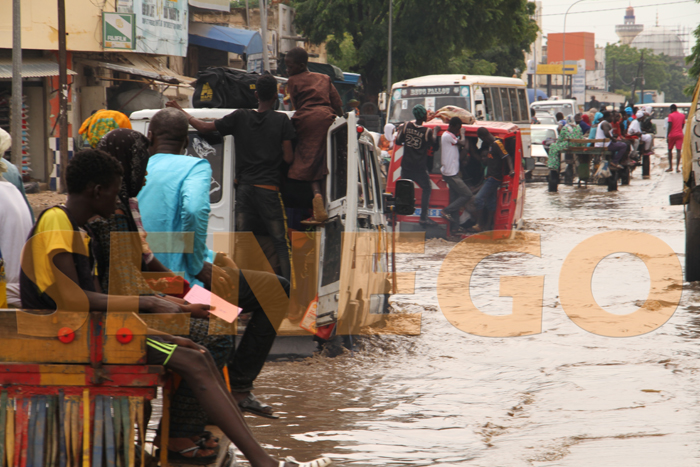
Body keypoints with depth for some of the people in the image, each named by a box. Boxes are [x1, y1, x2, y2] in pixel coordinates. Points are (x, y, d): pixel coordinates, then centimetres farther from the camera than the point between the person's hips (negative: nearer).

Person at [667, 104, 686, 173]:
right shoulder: (682, 115, 9)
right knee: (678, 150, -3)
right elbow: (682, 125, 13)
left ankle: (670, 167, 11)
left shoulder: (671, 115, -5)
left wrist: (667, 136, -12)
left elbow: (669, 126, -12)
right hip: (680, 135, 3)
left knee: (670, 150, 11)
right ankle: (677, 167, -10)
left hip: (672, 135, -3)